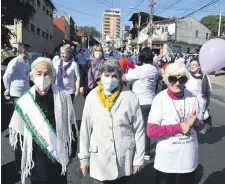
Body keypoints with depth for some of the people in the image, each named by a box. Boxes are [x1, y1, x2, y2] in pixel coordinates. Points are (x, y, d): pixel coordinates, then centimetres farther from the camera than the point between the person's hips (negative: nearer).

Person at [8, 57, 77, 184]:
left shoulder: (63, 96, -11)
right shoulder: (24, 101, -10)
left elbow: (71, 126, -3)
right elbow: (18, 131, -1)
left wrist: (72, 151, 0)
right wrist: (22, 161, 1)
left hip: (60, 155, 1)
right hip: (36, 158, 0)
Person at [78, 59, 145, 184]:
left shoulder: (130, 97, -10)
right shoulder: (92, 97, -7)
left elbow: (139, 130, -5)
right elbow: (85, 129, -1)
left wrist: (139, 159, -2)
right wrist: (84, 157, 3)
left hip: (124, 159, 0)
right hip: (100, 158, 1)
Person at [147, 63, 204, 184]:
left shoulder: (192, 97, -5)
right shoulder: (160, 99, -16)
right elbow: (151, 131, -19)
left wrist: (196, 122, -16)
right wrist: (179, 127, -21)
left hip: (189, 156, 4)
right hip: (167, 157, -3)